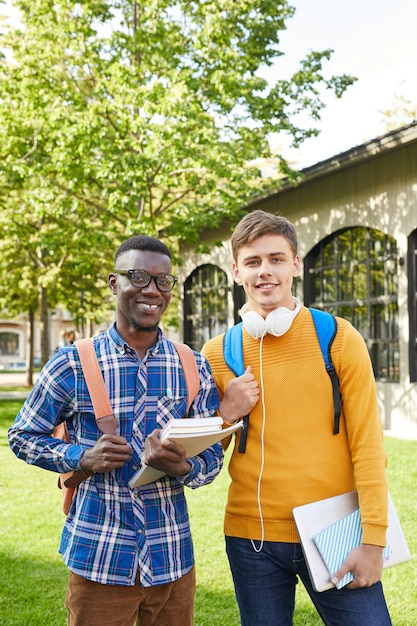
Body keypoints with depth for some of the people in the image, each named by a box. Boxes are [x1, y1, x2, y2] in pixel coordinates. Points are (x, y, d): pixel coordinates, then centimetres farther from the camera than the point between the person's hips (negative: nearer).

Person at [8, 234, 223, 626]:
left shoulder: (193, 368, 1)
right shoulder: (73, 364, -6)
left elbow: (213, 456, 4)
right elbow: (22, 436, 3)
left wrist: (183, 468, -19)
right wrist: (83, 458, -14)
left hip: (172, 560, 2)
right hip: (98, 561, -2)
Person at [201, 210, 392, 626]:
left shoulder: (338, 339, -5)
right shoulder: (217, 353, 1)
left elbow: (366, 443, -6)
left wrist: (373, 540, -10)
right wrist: (225, 416, -9)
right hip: (251, 538, 2)